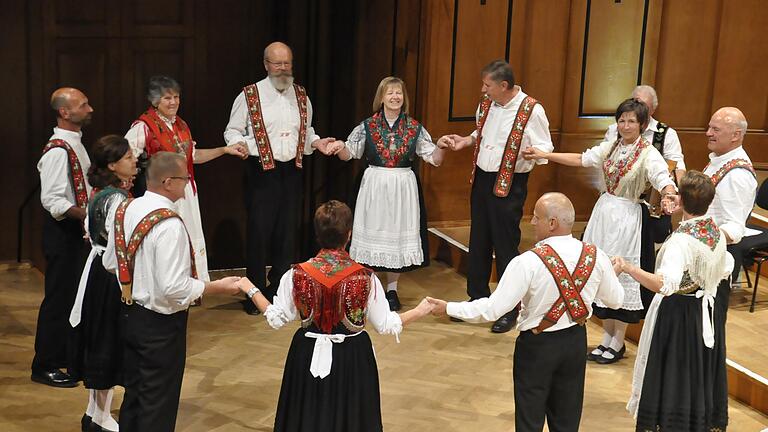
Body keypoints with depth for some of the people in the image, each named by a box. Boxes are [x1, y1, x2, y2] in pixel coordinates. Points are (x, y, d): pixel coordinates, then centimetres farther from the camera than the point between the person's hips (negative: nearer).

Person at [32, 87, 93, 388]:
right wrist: (86, 214, -30)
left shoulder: (75, 143, 10)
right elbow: (52, 200, -26)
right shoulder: (57, 150, -20)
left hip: (77, 229, 10)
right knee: (59, 297, -2)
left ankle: (68, 356, 33)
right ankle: (44, 367, 10)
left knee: (76, 294, 18)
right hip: (62, 231, -10)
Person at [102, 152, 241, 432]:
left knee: (133, 394, 23)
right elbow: (175, 288, -28)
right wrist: (218, 287, -16)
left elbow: (109, 262, 10)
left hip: (129, 314, 8)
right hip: (160, 324, -8)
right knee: (158, 406, 8)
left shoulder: (126, 209, -1)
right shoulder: (169, 225, -26)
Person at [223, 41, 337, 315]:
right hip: (262, 172, -4)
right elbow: (232, 132, -1)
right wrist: (240, 144, -21)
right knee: (259, 233, -1)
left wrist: (317, 143, 2)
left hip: (292, 172, 5)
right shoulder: (250, 95, -4)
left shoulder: (301, 96, 11)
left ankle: (280, 291, 22)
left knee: (287, 232, 9)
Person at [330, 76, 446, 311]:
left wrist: (442, 147, -19)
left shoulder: (414, 128, 1)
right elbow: (348, 154, 3)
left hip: (403, 187, 1)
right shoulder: (367, 126, 0)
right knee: (372, 233, 4)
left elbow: (434, 159, 1)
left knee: (398, 234, 7)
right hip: (374, 186, -1)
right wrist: (340, 147, -19)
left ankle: (392, 289, 21)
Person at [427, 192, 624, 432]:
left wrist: (449, 308, -11)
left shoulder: (528, 262, -24)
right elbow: (615, 300, 6)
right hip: (576, 341, 5)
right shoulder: (597, 257, -10)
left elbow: (492, 309, -23)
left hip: (538, 345, -4)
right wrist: (613, 273, 26)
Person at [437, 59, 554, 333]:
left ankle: (510, 310, 14)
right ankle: (477, 298, 31)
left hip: (509, 185, -7)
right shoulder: (486, 103, 3)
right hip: (482, 178, 7)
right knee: (478, 241, 15)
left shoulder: (531, 111, -16)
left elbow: (545, 149, -13)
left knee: (505, 247, -1)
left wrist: (534, 153, -33)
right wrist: (464, 141, 6)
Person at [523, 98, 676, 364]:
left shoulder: (648, 155, -12)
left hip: (626, 218, -6)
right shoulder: (611, 147, 7)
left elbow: (664, 181, -26)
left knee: (619, 273, 0)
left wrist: (671, 197, -49)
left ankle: (617, 343, 15)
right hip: (604, 212, 6)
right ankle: (607, 338, 23)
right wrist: (544, 155, 10)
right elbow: (581, 159, 13)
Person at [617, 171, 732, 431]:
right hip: (707, 312, 8)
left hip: (678, 314, -8)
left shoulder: (681, 240, -26)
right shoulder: (718, 233, -2)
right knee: (701, 372, 21)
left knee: (672, 374, 5)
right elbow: (725, 270, 16)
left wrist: (629, 268, -44)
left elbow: (666, 284, -39)